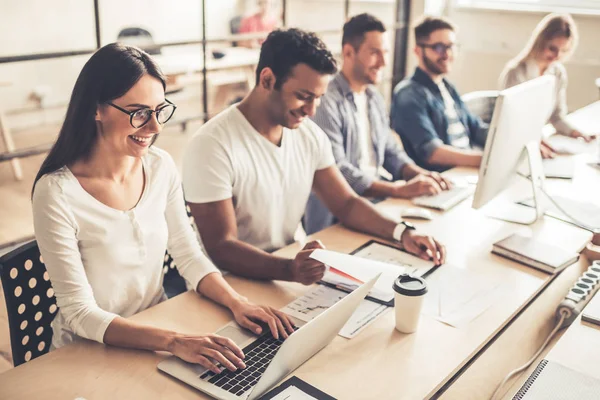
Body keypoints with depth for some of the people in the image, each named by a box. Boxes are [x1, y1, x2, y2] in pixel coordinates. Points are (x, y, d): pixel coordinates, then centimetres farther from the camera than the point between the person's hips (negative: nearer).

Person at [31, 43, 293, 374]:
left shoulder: (161, 167, -4)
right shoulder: (56, 192, -19)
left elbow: (189, 257, 2)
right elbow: (80, 314, -19)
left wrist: (237, 303, -15)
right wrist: (173, 341, -31)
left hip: (157, 330, 5)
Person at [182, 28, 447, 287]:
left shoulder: (311, 135, 0)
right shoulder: (212, 146, -20)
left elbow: (346, 203, 8)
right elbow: (221, 248, -21)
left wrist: (402, 232, -9)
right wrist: (289, 270, -37)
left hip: (296, 265, 6)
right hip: (237, 282, -6)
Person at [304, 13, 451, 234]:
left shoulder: (375, 99, 14)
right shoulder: (327, 103, -15)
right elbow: (336, 172, -23)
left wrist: (420, 174, -3)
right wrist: (400, 190, -28)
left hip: (378, 200, 8)